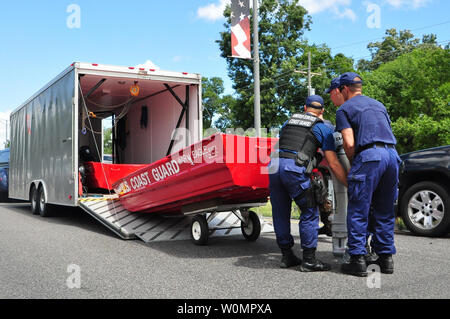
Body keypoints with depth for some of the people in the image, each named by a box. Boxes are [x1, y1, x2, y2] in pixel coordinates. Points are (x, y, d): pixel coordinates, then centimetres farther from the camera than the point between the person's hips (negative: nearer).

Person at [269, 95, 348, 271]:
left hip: (274, 165, 5)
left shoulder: (288, 121, 28)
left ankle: (287, 256, 22)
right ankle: (309, 259, 6)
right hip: (295, 169, -5)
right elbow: (334, 164, 9)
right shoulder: (323, 129, 14)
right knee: (310, 212, 6)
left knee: (280, 213, 14)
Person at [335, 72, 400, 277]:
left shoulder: (345, 109, 7)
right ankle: (386, 258, 17)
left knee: (358, 211, -1)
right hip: (392, 154, 6)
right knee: (385, 211, 13)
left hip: (369, 155, -6)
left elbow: (349, 144, -6)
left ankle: (358, 260, -3)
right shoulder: (378, 104, 27)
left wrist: (353, 165, 10)